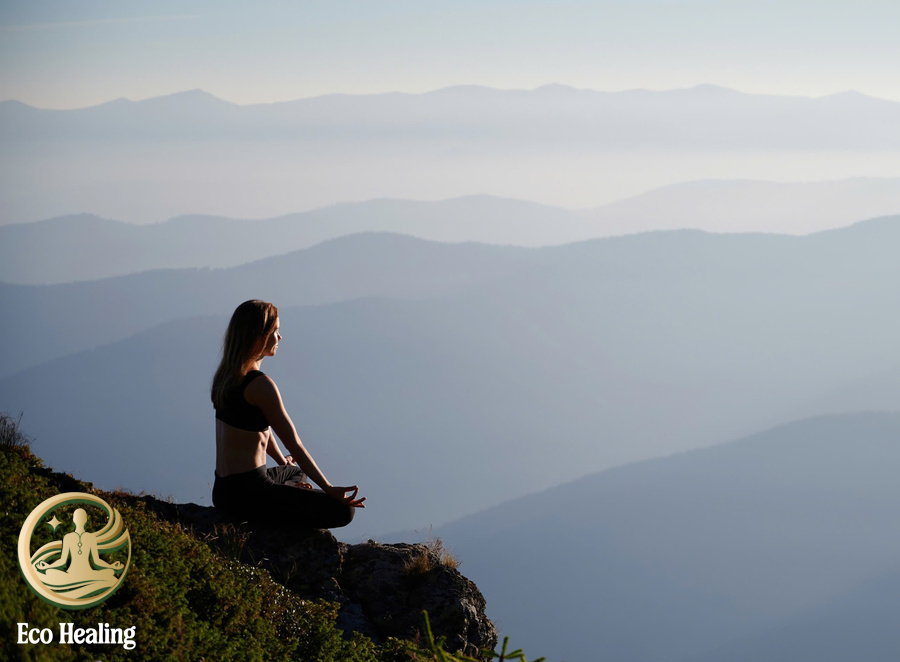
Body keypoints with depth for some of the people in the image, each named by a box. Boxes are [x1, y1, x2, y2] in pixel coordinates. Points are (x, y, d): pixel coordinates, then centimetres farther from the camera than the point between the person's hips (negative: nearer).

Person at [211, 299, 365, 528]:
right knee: (343, 510, -14)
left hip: (223, 490, 10)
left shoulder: (226, 375, 11)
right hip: (247, 495, -10)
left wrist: (283, 463, 38)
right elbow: (294, 444, -16)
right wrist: (329, 490, -12)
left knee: (296, 472, 39)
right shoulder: (260, 385, -17)